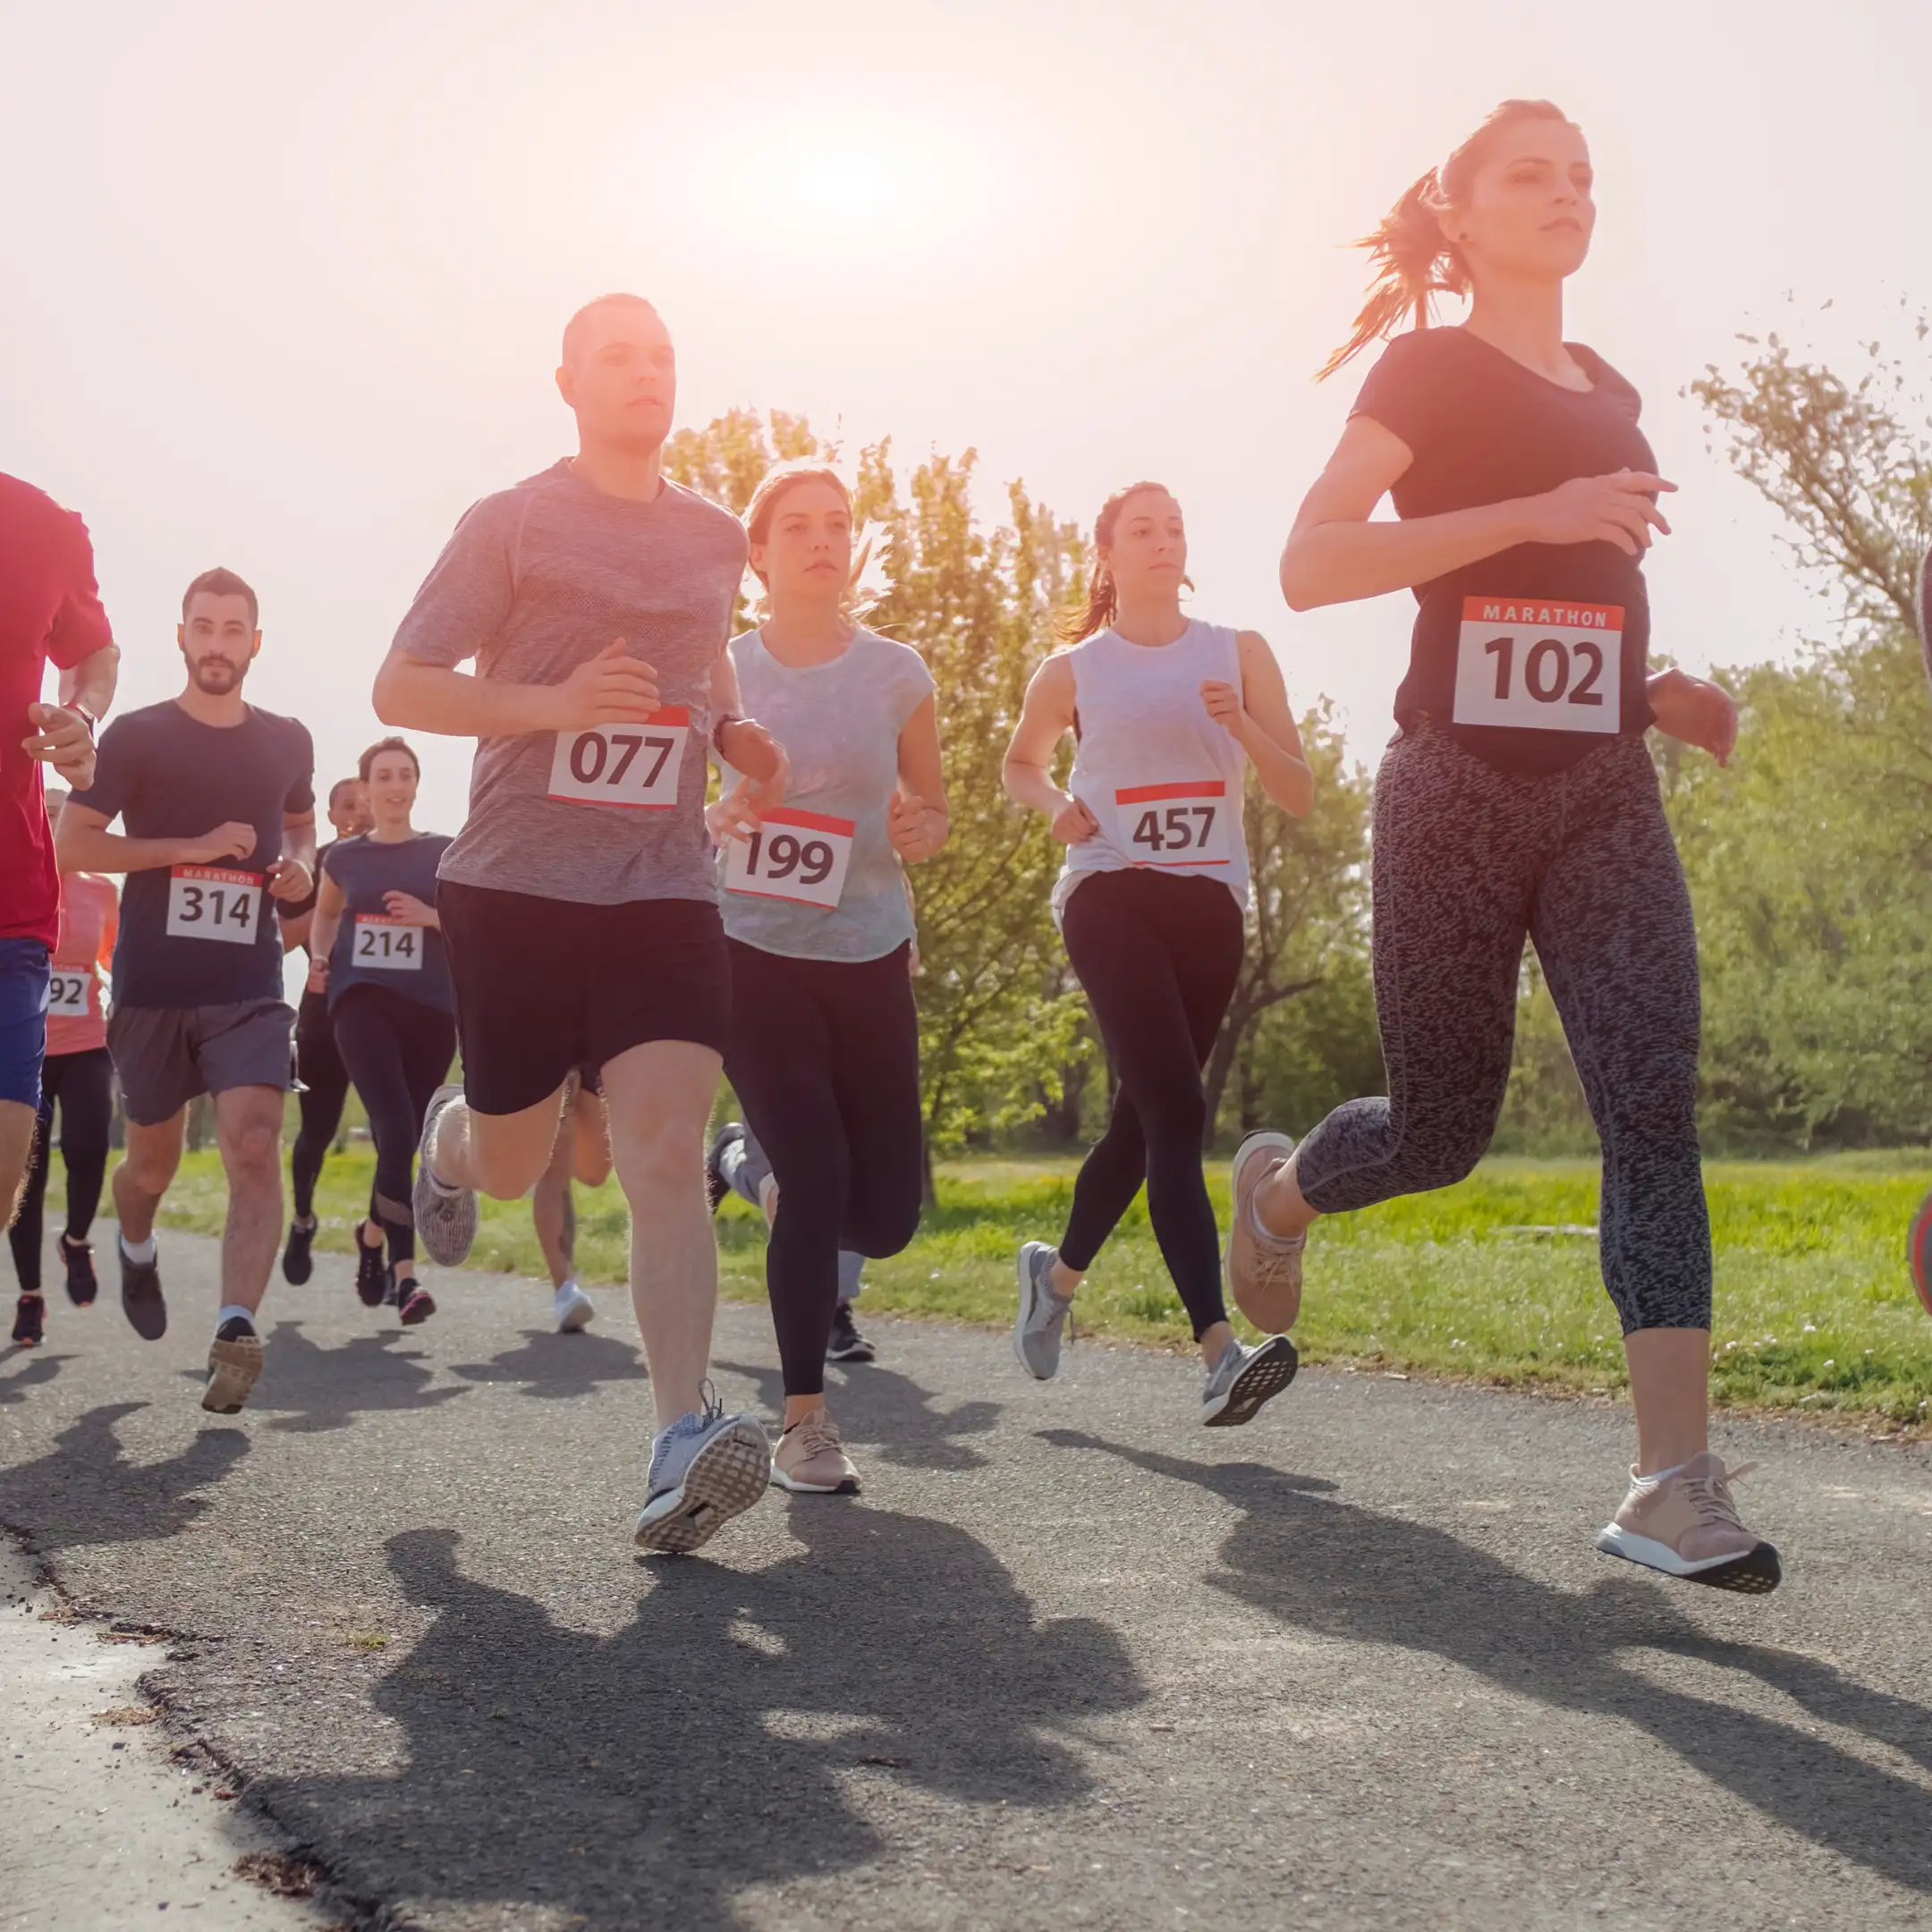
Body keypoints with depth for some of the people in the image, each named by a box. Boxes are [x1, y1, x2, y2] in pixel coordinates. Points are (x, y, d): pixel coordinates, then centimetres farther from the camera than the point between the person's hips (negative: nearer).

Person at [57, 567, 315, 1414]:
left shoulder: (286, 742, 9)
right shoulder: (137, 736, -1)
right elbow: (71, 844, -7)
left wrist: (299, 863, 6)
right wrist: (191, 847, -16)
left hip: (250, 988, 1)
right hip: (151, 987, -1)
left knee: (255, 1146, -20)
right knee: (152, 1160, 15)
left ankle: (236, 1328, -29)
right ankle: (137, 1250, 48)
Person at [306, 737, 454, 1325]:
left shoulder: (445, 853, 7)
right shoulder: (344, 856, 11)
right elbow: (324, 914, 29)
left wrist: (431, 917, -12)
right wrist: (320, 957, 11)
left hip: (431, 1007, 1)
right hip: (362, 1001, -1)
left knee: (402, 1137, 7)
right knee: (396, 1130, -19)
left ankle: (374, 1234, 35)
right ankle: (404, 1269, -18)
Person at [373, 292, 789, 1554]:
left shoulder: (716, 538, 13)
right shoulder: (513, 524, -1)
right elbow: (400, 689, -4)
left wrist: (738, 735, 9)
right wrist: (552, 703, -20)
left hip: (666, 890, 2)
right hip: (519, 883, -2)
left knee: (665, 1157, -15)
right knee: (512, 1170, 10)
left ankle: (682, 1449, -21)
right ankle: (450, 1136, 48)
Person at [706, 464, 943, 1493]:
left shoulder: (896, 674, 3)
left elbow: (933, 805, 13)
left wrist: (919, 831, -11)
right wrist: (712, 820, -13)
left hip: (869, 956, 2)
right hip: (753, 952, -2)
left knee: (884, 1215, 1)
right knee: (817, 1181, -12)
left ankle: (778, 1189, 37)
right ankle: (804, 1425, 2)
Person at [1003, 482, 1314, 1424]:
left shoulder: (1239, 655, 11)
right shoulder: (1073, 671, 8)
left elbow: (1299, 794, 8)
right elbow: (1020, 763, 25)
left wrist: (1242, 726, -11)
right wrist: (1055, 803, 2)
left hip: (1209, 904, 3)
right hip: (1109, 895, -3)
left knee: (1143, 1119, 10)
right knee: (1175, 1111, -19)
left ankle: (1058, 1274, 37)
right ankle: (1218, 1350, -28)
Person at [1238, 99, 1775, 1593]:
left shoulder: (1610, 394, 17)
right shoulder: (1433, 371, -1)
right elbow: (1310, 565, -15)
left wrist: (1665, 696, 11)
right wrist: (1538, 511, -22)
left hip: (1605, 796, 5)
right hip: (1458, 792, -5)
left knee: (1655, 1103, -12)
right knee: (1444, 1127, 3)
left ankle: (1676, 1482, -14)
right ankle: (1280, 1188, 38)